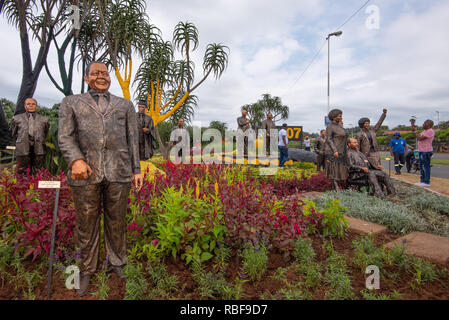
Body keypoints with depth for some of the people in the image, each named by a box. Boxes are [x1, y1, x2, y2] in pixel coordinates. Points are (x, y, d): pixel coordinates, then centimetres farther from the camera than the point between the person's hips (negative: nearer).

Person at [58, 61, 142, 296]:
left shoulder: (125, 105, 18)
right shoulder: (71, 103, 15)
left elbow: (133, 139, 13)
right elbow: (64, 136, 4)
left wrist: (136, 170, 7)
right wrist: (75, 160, -14)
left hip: (118, 172, 1)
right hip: (86, 173, 0)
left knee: (116, 222, 9)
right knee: (86, 224, 8)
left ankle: (116, 263, 28)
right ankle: (86, 270, 26)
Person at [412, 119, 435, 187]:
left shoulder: (430, 131, -13)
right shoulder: (425, 131, 18)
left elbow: (420, 138, -20)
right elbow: (417, 136, 18)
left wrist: (414, 131, -12)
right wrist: (413, 130, 9)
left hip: (426, 152, -10)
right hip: (421, 151, 10)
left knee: (426, 167, -7)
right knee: (421, 167, 14)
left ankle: (427, 182, -2)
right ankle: (422, 181, 21)